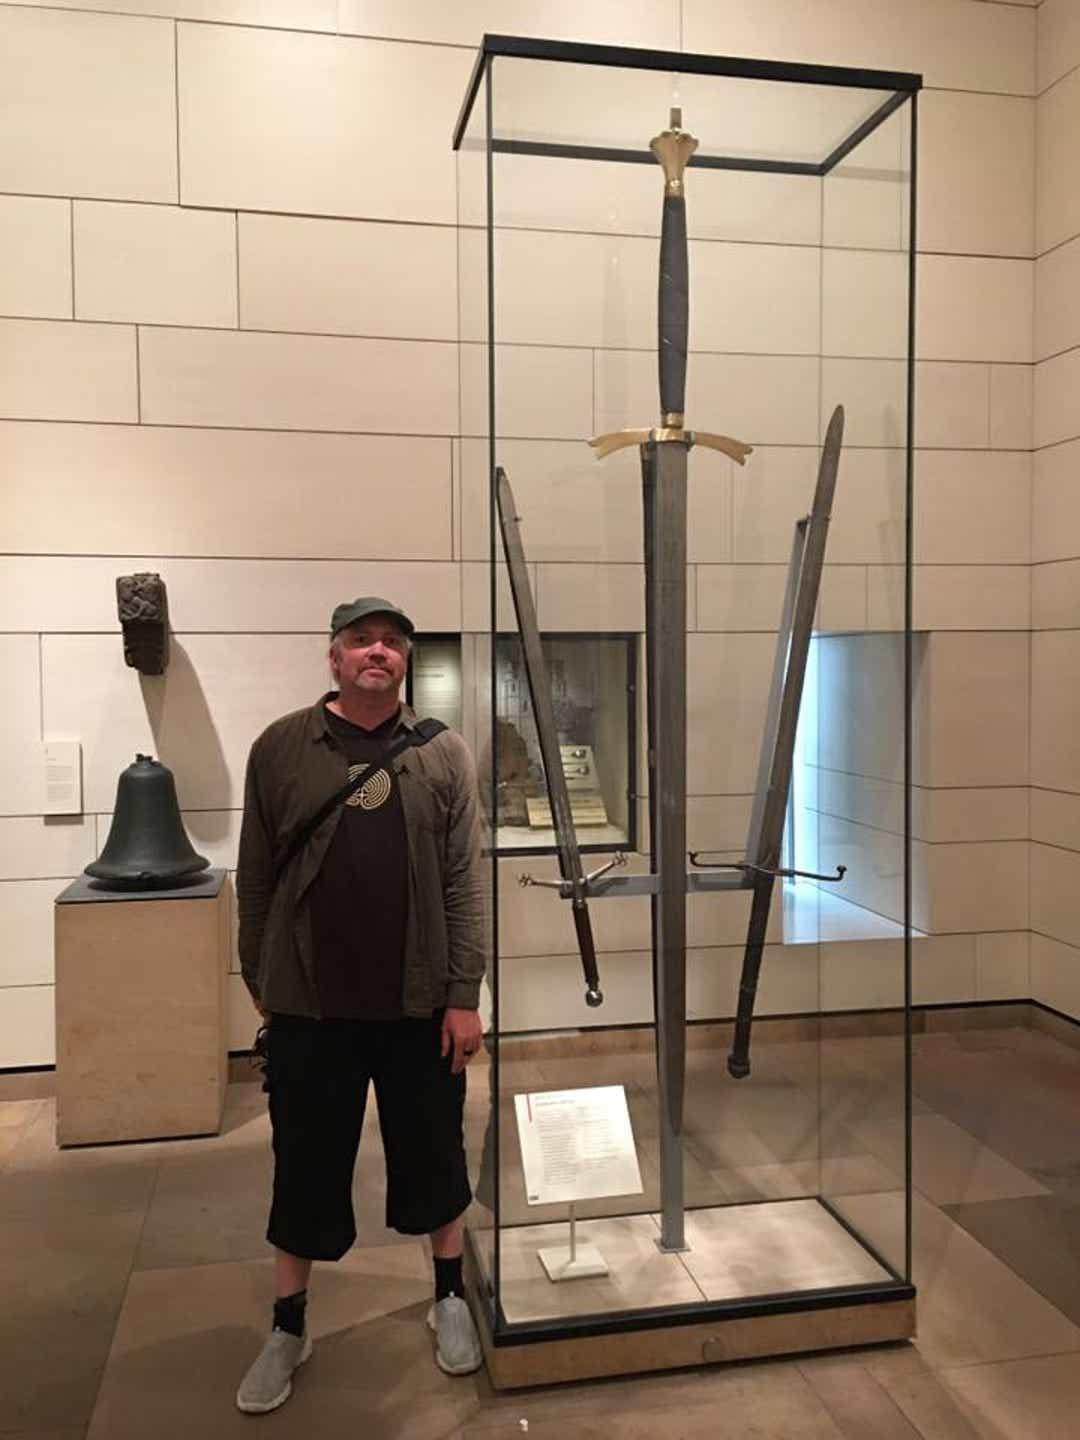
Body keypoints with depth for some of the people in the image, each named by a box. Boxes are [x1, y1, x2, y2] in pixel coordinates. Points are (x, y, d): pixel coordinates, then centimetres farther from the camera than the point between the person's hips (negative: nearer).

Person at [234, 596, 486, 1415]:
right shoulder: (281, 748, -2)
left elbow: (465, 882, -2)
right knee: (306, 1170, 12)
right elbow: (256, 878, 2)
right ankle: (289, 1328, 33)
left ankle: (451, 1299, 38)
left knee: (434, 1160, 15)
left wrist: (465, 996, -5)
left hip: (420, 1005, 1)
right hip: (308, 1007, 0)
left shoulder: (443, 754, -1)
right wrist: (259, 981, 5)